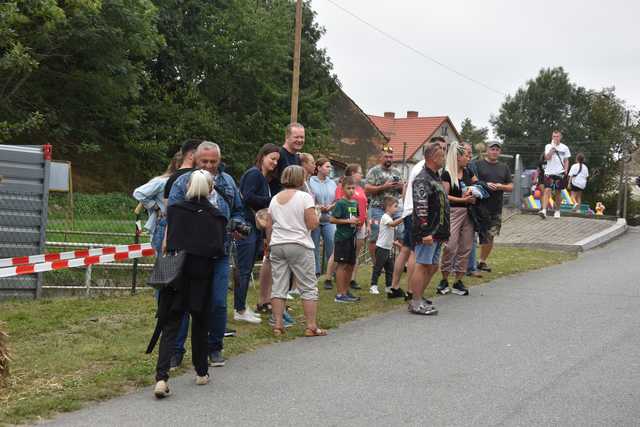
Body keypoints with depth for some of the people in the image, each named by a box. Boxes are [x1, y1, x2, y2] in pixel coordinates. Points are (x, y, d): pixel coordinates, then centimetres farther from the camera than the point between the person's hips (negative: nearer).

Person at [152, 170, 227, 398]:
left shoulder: (174, 210, 0)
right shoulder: (215, 216, -1)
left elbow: (166, 244, 0)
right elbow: (218, 249, -4)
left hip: (176, 274, 0)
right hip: (202, 276, 0)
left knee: (170, 325, 1)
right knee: (200, 323, 18)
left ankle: (161, 377, -14)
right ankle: (201, 372, 28)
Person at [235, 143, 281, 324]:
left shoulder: (264, 178, 19)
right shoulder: (254, 174, -10)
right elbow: (248, 197, -21)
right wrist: (271, 201, -16)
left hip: (256, 227, 10)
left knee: (247, 270, 13)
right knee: (244, 270, -6)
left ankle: (241, 307, 20)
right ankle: (240, 310, -2)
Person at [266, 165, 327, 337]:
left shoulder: (275, 199, 10)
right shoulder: (305, 197, -6)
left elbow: (269, 226, 12)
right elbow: (312, 224, -11)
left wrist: (270, 245, 22)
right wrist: (316, 216, 9)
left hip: (277, 246, 5)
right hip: (299, 246, -5)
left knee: (278, 287, 6)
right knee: (308, 288, 1)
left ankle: (278, 325, 5)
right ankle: (311, 326, -1)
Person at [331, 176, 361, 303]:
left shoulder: (355, 203, 12)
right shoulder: (340, 203, -10)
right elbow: (333, 219, -16)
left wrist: (358, 223, 4)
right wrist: (348, 221, -18)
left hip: (351, 237, 8)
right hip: (342, 237, -8)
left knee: (351, 265, 12)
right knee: (342, 264, -5)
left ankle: (346, 291, 22)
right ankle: (340, 294, -2)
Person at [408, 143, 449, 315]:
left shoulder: (436, 178, 19)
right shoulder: (422, 180, -13)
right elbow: (420, 207, -21)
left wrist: (444, 232, 24)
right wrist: (425, 233, -25)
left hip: (437, 232, 10)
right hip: (427, 233, -10)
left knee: (433, 266, 13)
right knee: (422, 265, -7)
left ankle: (418, 297, 23)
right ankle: (416, 303, -4)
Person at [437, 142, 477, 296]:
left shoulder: (467, 172, 12)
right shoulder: (447, 174, -6)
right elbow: (445, 196, -11)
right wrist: (463, 200, -15)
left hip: (468, 212, 6)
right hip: (453, 212, -6)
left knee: (466, 247, 4)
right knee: (450, 246, -12)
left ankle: (458, 281, 12)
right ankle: (444, 280, 2)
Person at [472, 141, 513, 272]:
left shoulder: (504, 168, 16)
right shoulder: (477, 165, 3)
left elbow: (511, 186, 15)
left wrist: (501, 186, -5)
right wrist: (485, 185, -17)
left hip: (496, 208, 4)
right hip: (480, 206, -4)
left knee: (490, 237, 6)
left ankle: (483, 261, 20)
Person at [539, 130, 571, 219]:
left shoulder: (564, 148, 6)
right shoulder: (548, 146, 4)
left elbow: (566, 161, 10)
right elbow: (547, 157, -10)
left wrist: (566, 170, -3)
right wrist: (553, 147, -14)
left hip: (560, 173, 1)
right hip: (549, 172, -1)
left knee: (558, 192, 8)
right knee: (547, 191, -13)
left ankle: (557, 211, 20)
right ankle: (544, 210, -22)